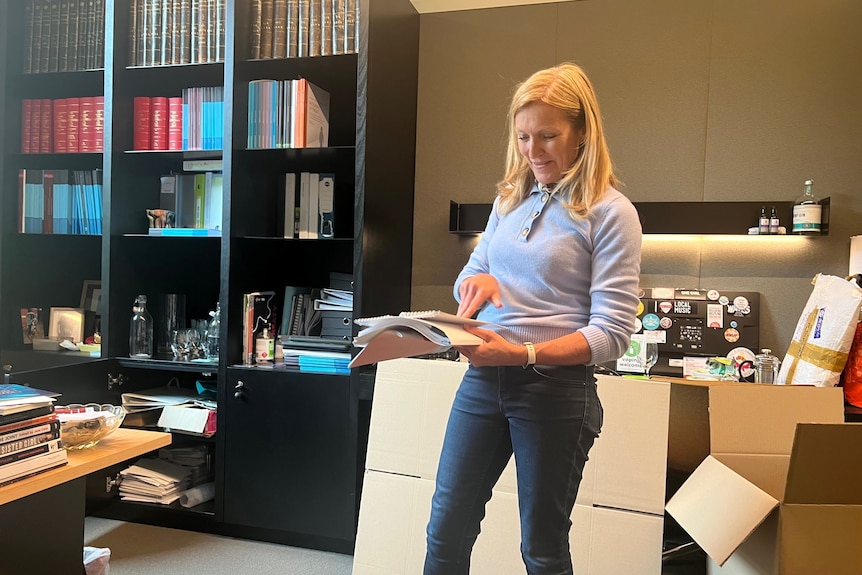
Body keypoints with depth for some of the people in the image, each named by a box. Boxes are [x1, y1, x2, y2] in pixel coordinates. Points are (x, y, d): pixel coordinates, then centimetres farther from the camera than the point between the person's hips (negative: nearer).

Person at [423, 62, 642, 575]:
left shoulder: (610, 212, -8)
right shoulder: (511, 199, 9)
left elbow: (613, 333, -13)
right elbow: (472, 272, 17)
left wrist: (525, 354, -26)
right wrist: (477, 281, -8)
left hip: (557, 387, -5)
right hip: (483, 378, 5)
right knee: (447, 530, 14)